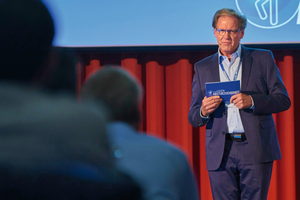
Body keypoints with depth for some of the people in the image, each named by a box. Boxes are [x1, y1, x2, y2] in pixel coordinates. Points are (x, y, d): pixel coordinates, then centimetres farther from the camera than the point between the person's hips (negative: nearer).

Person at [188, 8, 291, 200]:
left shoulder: (263, 59, 9)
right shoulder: (203, 68, 14)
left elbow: (283, 100, 4)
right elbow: (193, 118, 13)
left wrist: (251, 101, -14)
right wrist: (203, 111, -11)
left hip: (256, 150, -2)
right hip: (221, 153, 2)